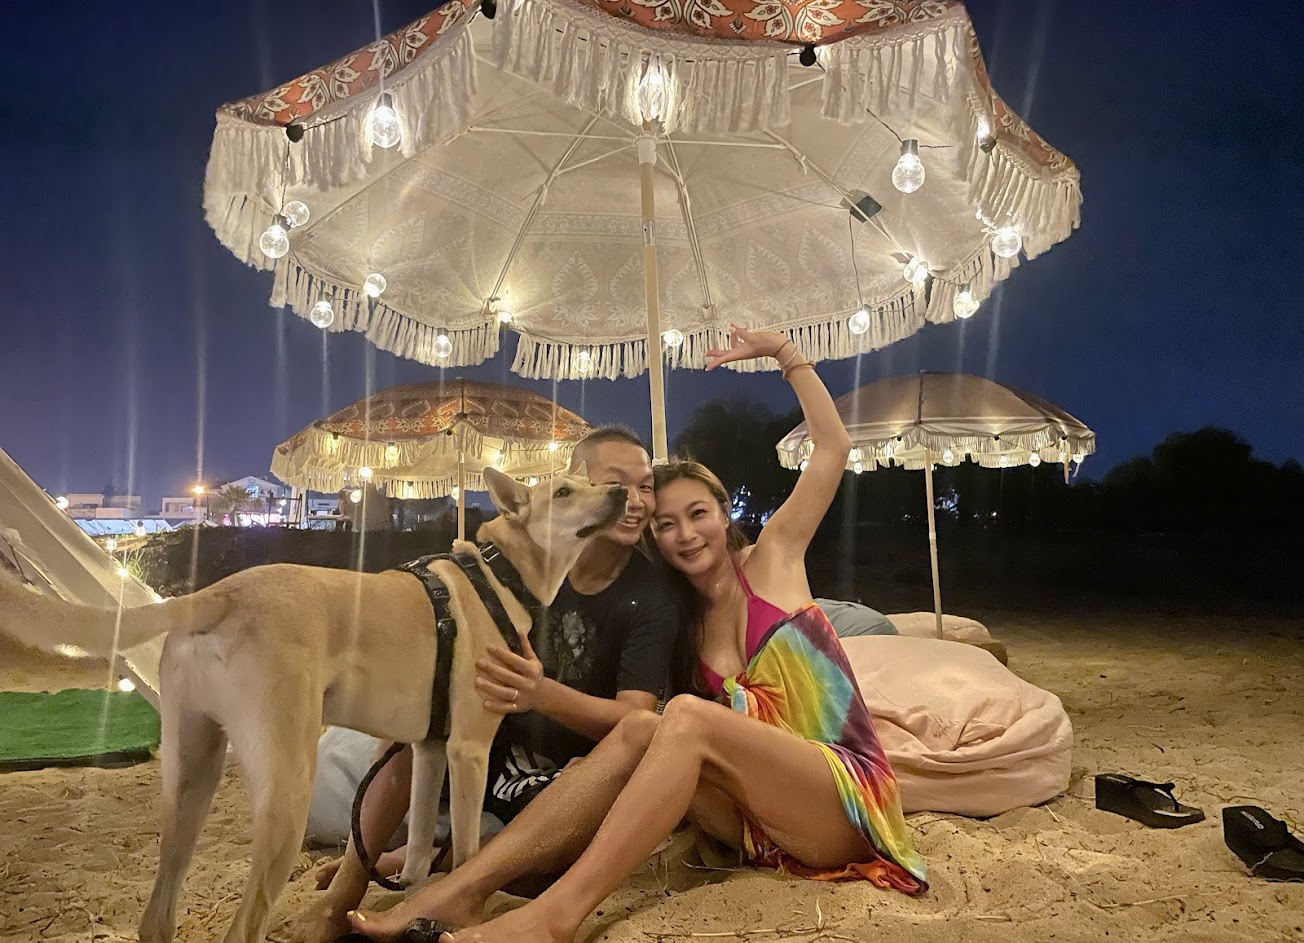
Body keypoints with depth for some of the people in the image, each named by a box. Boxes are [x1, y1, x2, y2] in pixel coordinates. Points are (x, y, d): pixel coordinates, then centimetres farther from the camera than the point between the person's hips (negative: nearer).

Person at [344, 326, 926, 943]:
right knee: (639, 730, -22)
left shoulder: (772, 558, 5)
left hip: (850, 798, -3)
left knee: (686, 718, -28)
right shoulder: (682, 625, 12)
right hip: (764, 824, 4)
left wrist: (783, 352, -2)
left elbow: (833, 446, 0)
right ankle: (459, 890, -27)